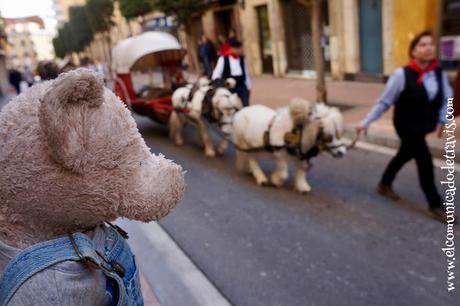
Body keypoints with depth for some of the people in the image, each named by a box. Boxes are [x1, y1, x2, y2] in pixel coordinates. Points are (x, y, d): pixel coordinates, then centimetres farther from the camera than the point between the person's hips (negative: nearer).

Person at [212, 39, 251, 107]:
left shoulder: (242, 59, 6)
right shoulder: (223, 59, -6)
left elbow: (246, 74, 12)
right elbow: (216, 74, -4)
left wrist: (248, 87, 12)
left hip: (242, 86, 3)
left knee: (246, 105, 0)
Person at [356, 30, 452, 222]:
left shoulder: (438, 72, -4)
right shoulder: (402, 74, -20)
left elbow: (446, 98, 10)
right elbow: (384, 102, -13)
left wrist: (441, 120, 3)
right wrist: (366, 122, -13)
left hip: (424, 125, 6)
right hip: (406, 125, -6)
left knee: (405, 155, 20)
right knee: (424, 160, -6)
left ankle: (384, 185, 42)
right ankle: (436, 205, 9)